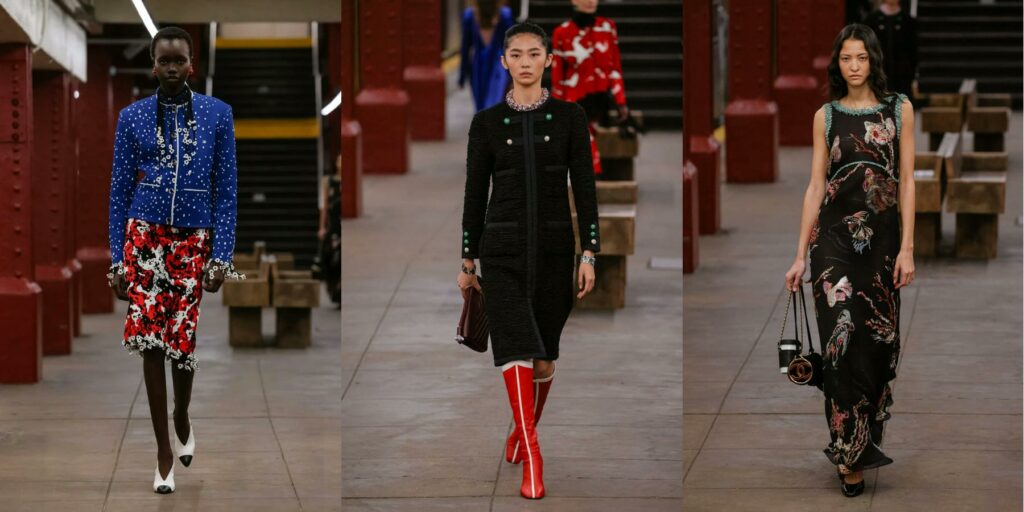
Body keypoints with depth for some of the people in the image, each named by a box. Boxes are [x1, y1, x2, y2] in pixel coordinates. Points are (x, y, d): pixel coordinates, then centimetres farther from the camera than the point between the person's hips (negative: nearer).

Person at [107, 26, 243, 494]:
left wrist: (221, 257, -4)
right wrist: (117, 260, 1)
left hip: (195, 240, 0)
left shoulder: (217, 115, 1)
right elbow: (119, 191, 5)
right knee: (151, 340, -10)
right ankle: (165, 451, -3)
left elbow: (226, 189, 2)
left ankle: (182, 420, 33)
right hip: (146, 237, 0)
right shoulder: (133, 117, 2)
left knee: (185, 340, 3)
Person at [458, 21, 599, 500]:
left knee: (544, 352, 10)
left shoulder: (569, 116, 3)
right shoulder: (487, 122, 3)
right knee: (516, 347, -15)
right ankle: (532, 459, -19)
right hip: (503, 248, -1)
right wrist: (467, 260, 6)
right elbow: (475, 192, 6)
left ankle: (522, 432, 34)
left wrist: (589, 253, -5)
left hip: (554, 245, 1)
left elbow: (584, 186, 1)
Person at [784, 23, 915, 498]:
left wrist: (907, 248, -6)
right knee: (842, 337, -11)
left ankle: (866, 439, 19)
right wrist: (800, 255, 2)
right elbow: (816, 186, 7)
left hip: (882, 236, 0)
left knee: (879, 339, 3)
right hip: (835, 235, 0)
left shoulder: (899, 109, 5)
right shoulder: (826, 116, 7)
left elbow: (907, 181, 2)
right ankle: (852, 452, -10)